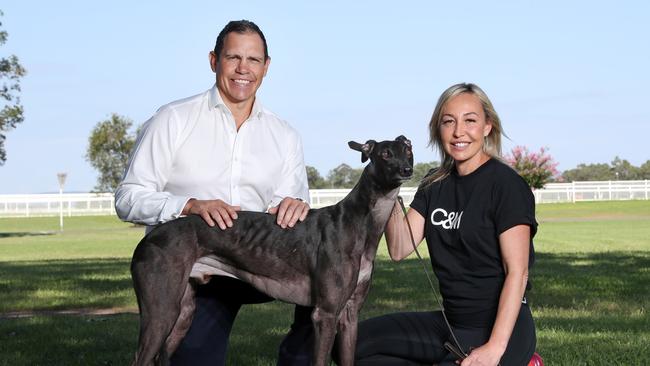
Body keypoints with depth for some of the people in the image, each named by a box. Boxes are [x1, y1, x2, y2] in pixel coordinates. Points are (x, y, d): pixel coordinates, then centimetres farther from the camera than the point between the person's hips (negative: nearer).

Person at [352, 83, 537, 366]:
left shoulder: (506, 184, -13)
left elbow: (517, 273, -17)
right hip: (451, 322, 7)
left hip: (498, 328, -7)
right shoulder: (435, 185, 8)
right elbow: (399, 250, 2)